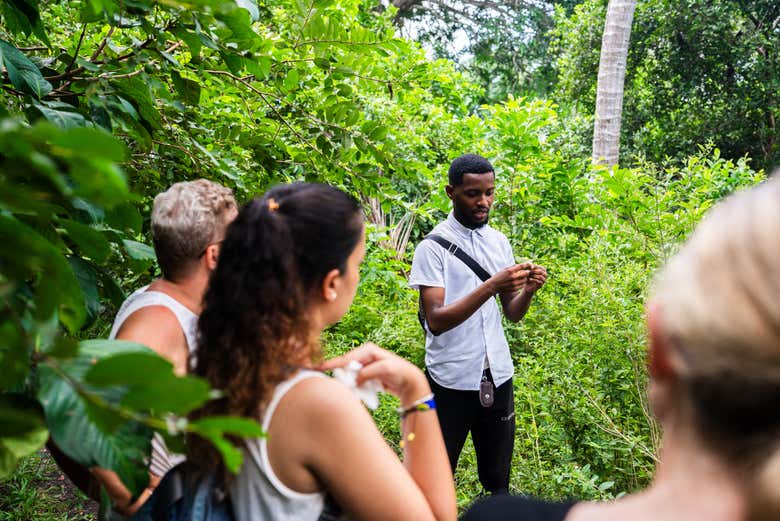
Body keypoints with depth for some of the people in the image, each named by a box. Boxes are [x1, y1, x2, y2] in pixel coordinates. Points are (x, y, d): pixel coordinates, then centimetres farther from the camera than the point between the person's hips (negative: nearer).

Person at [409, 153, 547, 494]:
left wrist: (528, 290, -13)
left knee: (497, 479, 15)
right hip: (451, 380, -5)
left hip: (498, 376, 5)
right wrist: (491, 286, -29)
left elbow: (512, 313, 8)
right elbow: (435, 321, -19)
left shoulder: (499, 242, 7)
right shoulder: (433, 247, -10)